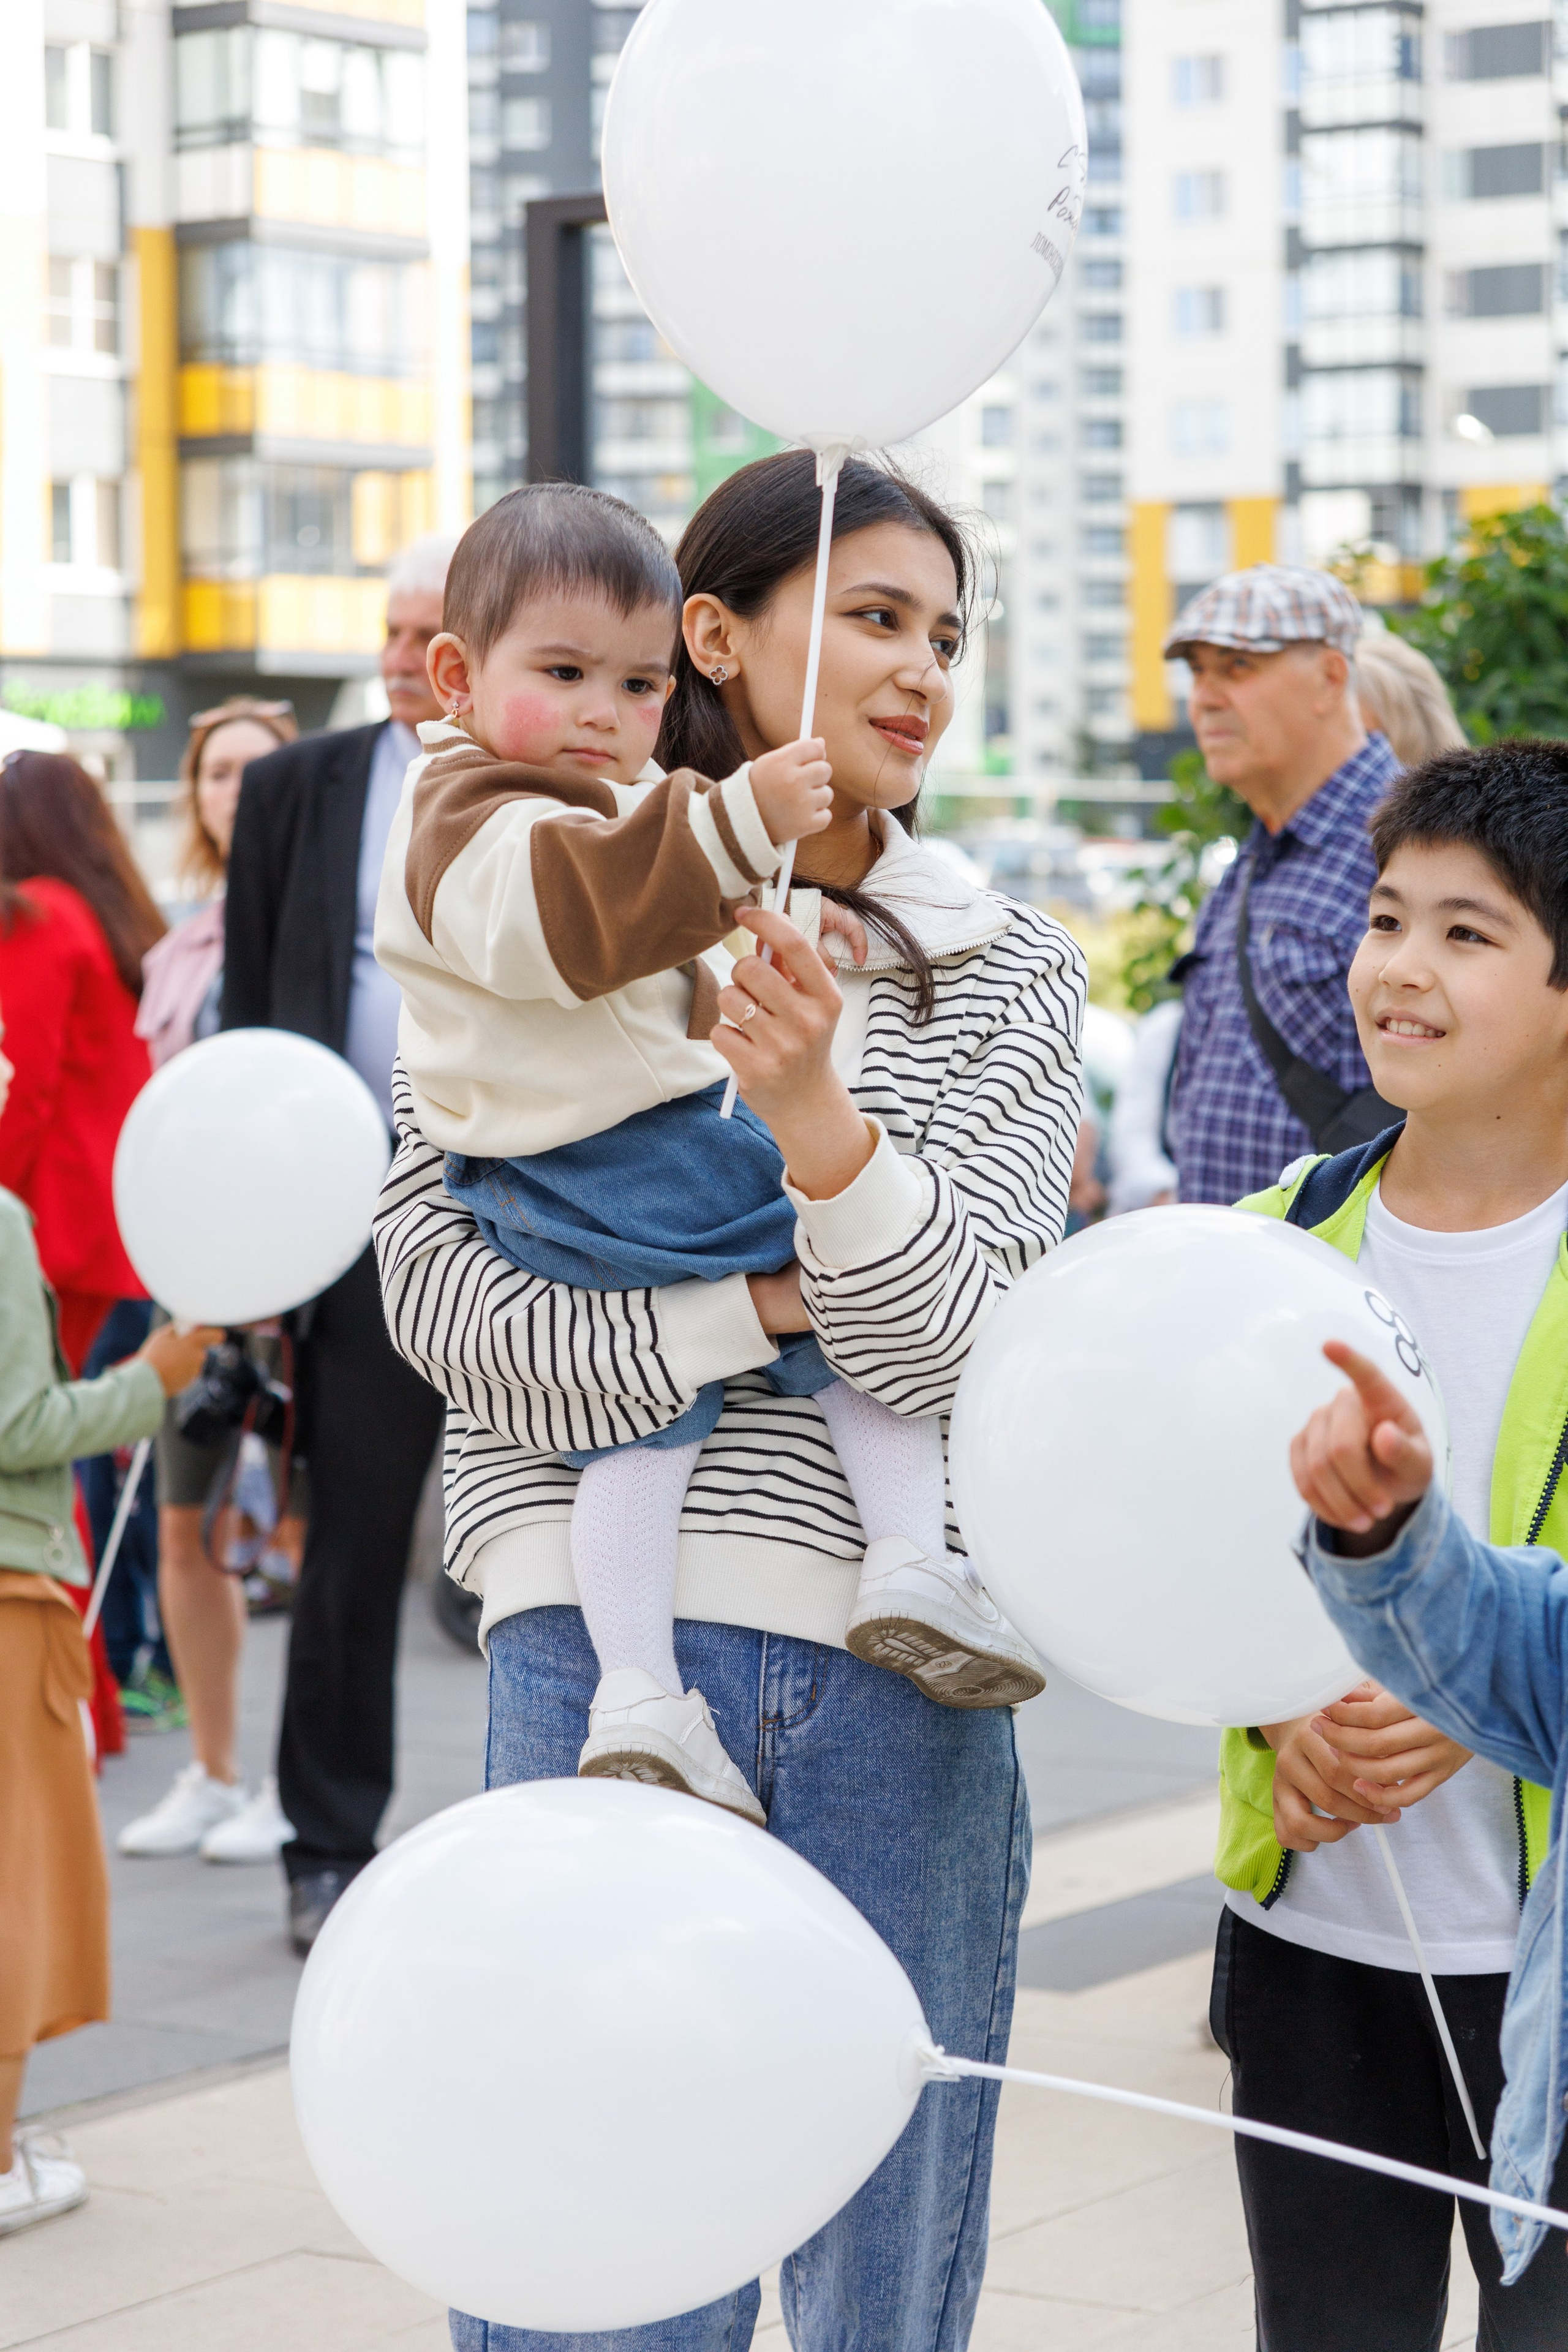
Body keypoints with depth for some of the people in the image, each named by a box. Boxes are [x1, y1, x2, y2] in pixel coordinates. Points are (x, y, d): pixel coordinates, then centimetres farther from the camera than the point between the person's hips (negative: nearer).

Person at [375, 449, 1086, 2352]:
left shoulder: (1007, 979, 8)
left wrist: (815, 1112, -22)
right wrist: (748, 1317, -14)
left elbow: (957, 1353, -5)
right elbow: (432, 1282, -5)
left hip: (896, 1672, 2)